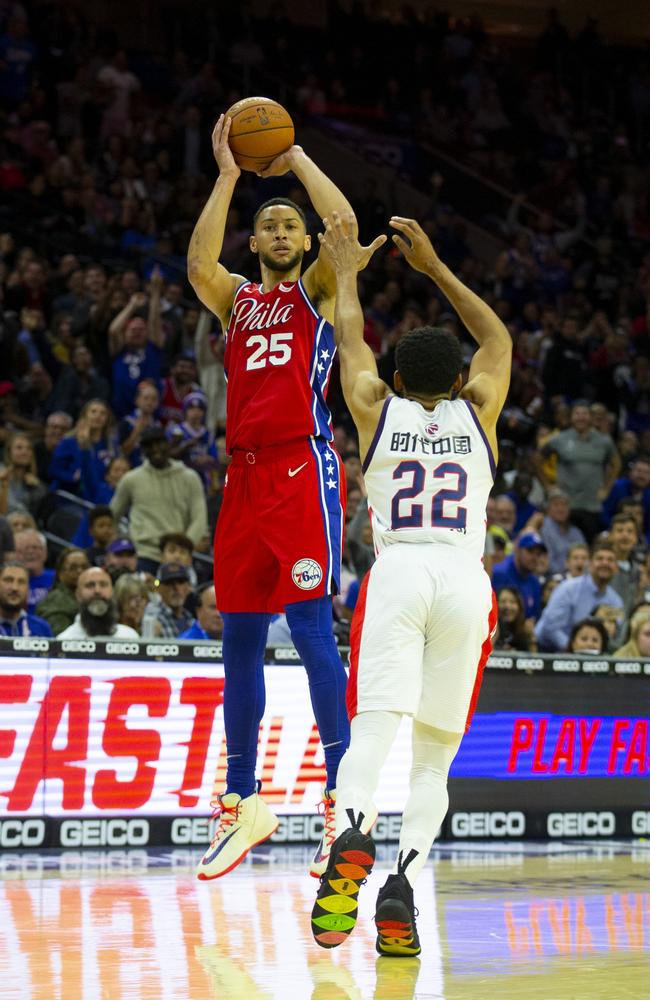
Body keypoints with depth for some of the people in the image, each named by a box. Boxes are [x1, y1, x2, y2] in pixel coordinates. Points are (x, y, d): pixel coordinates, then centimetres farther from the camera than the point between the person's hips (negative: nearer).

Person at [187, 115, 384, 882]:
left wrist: (293, 157, -1)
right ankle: (242, 804, 17)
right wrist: (228, 175, -4)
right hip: (244, 474, 5)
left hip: (303, 468, -5)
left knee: (310, 624, -14)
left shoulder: (319, 290, 9)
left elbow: (347, 227, -10)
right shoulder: (236, 299, 18)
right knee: (239, 638, 8)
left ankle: (343, 798, -14)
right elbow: (197, 263, -4)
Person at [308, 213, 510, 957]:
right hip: (464, 579, 1)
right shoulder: (477, 411, 15)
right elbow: (499, 339, 32)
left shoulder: (376, 408, 13)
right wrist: (434, 267, 35)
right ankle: (403, 883, -17)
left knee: (372, 728, -15)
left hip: (396, 575, -1)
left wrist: (346, 270, 45)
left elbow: (350, 339, 31)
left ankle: (351, 839, -45)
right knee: (433, 758, 5)